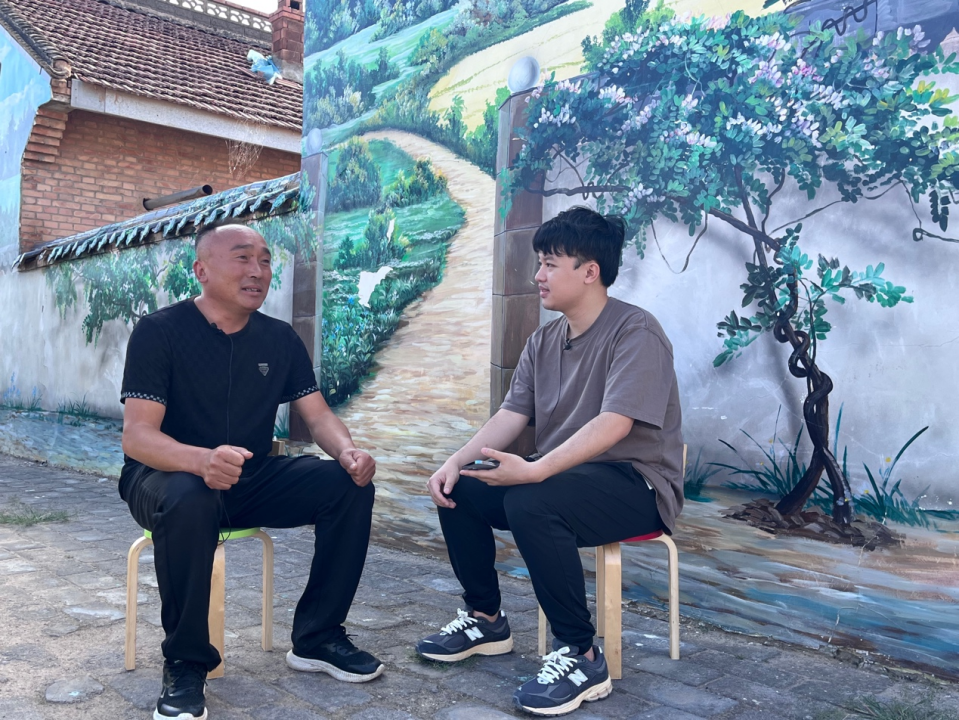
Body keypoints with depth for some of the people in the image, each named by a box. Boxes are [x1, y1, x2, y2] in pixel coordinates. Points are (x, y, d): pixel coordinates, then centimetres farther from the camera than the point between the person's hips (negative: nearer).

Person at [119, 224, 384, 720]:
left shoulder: (281, 339, 3)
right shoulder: (159, 331, -12)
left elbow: (318, 417, 1)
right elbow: (136, 434, -22)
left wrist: (348, 451, -24)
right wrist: (202, 460, -43)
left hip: (251, 481, 5)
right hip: (168, 476, -5)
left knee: (350, 485, -15)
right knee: (189, 500, -39)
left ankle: (315, 639, -2)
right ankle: (185, 663, -18)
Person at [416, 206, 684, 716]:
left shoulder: (635, 331, -15)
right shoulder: (543, 341, 9)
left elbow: (613, 424, -28)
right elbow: (510, 416, 4)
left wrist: (535, 471, -38)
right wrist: (457, 461, -13)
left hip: (638, 483, -8)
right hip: (565, 474, 8)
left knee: (531, 503, -34)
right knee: (457, 490, -2)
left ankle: (581, 656, -19)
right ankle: (486, 620, 14)